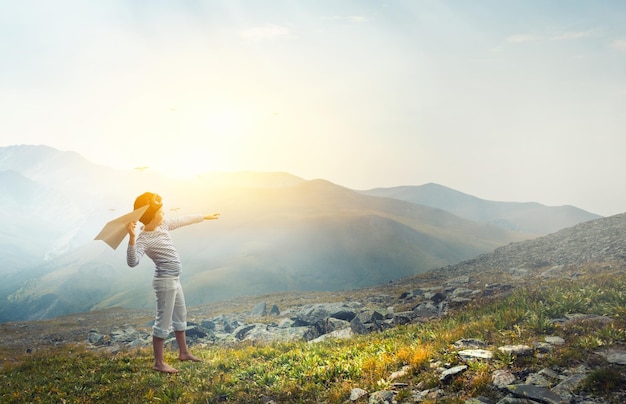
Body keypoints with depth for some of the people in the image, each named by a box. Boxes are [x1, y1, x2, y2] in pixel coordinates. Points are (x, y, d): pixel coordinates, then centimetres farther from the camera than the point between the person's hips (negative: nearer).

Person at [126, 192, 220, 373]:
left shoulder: (163, 225, 2)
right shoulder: (143, 240, -21)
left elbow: (184, 220, 15)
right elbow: (133, 262, -37)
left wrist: (206, 217, 25)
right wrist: (132, 238, -50)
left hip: (174, 279, 10)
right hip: (165, 281, -10)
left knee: (181, 316, 22)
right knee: (164, 321, -2)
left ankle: (184, 352, 38)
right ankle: (158, 362, 10)